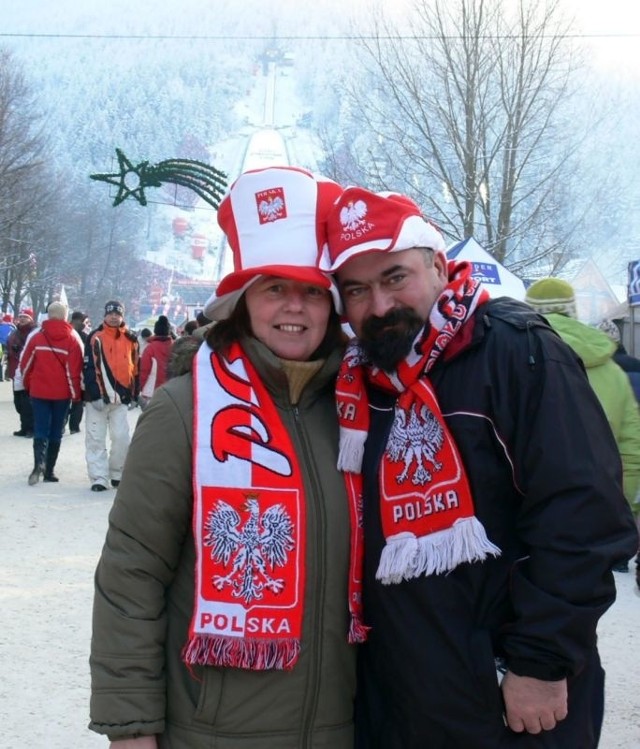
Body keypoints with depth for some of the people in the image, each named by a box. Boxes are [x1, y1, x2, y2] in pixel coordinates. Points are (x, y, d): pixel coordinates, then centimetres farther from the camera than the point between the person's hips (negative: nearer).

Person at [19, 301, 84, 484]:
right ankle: (49, 470, 12)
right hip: (62, 393, 0)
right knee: (56, 432, 10)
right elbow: (75, 369, -9)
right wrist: (76, 393, 0)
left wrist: (27, 385, 17)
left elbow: (25, 364, 1)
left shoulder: (36, 336, -4)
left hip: (39, 392, 0)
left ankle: (39, 463, -21)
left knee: (41, 430, 3)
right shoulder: (73, 339, -7)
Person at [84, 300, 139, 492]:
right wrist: (95, 395, -14)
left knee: (122, 438, 1)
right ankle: (99, 478, 5)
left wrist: (134, 395, 12)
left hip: (121, 397, 3)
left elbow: (135, 368, 14)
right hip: (98, 397, -3)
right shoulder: (95, 338, -3)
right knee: (96, 439, 0)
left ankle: (117, 474, 18)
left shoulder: (131, 339, 8)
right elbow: (89, 368, -7)